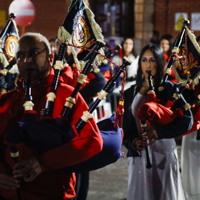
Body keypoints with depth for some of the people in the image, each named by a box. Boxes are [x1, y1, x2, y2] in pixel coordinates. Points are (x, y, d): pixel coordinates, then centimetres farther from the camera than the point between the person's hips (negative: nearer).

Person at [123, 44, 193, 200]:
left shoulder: (169, 89, 1)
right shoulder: (131, 93, 11)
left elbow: (187, 120, -9)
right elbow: (126, 128, 9)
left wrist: (159, 132, -23)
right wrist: (134, 142, -13)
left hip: (164, 153, -2)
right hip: (139, 155, 3)